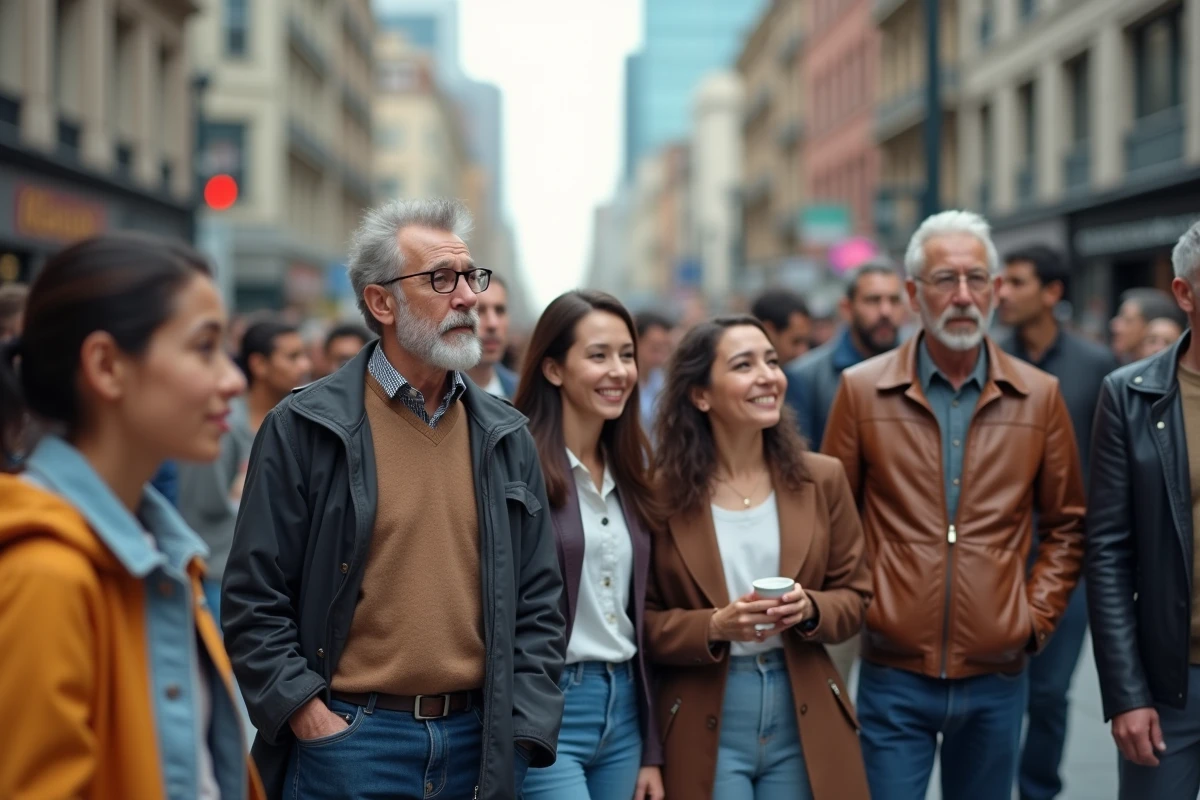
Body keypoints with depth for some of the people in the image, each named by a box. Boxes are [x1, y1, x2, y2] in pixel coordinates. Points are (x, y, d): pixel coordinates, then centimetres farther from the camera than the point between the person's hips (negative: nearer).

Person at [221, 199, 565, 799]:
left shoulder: (505, 437, 7)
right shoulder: (303, 428, -5)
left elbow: (538, 601, 8)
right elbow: (254, 597, -6)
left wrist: (521, 736, -1)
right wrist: (310, 719, -12)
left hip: (482, 737, 4)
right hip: (350, 738, -3)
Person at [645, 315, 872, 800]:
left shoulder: (821, 479, 2)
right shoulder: (662, 492, -7)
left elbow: (854, 598, 7)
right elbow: (642, 620, -3)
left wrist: (810, 609, -13)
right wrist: (713, 627, -18)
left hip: (805, 726, 3)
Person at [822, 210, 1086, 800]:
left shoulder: (1039, 396, 3)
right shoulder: (862, 390, -1)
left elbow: (1065, 525, 11)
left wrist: (1036, 617, 1)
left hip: (997, 675, 2)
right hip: (893, 671, -2)